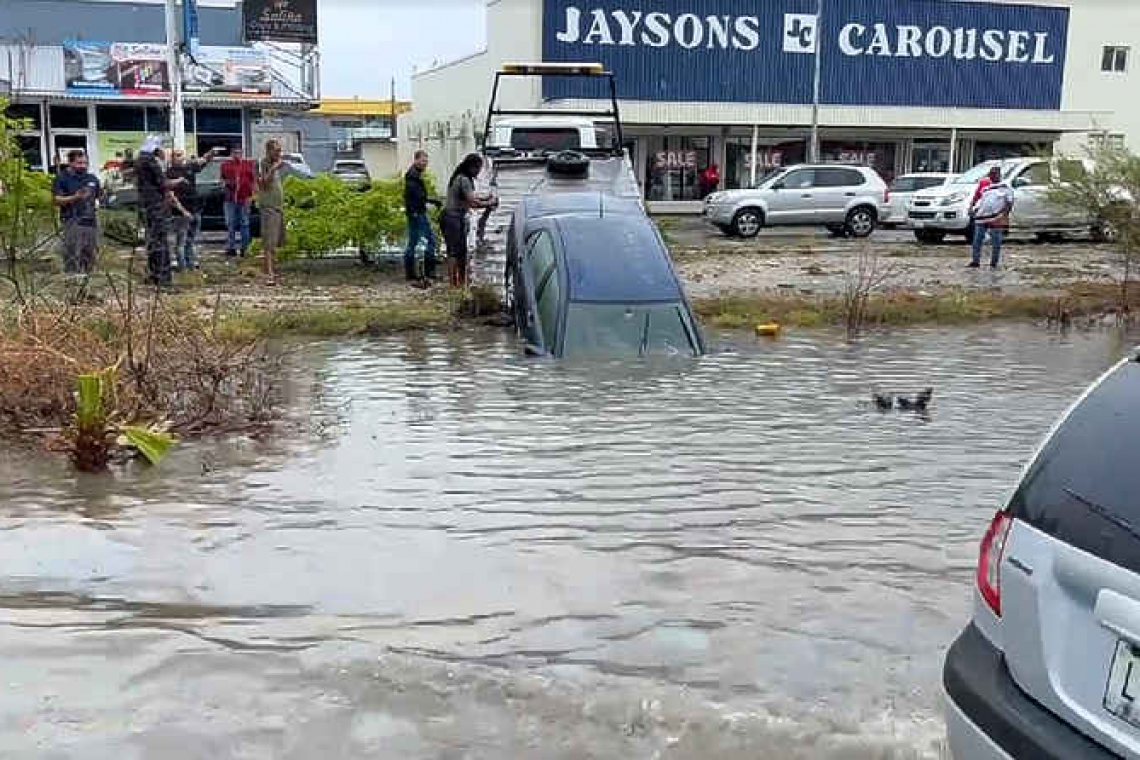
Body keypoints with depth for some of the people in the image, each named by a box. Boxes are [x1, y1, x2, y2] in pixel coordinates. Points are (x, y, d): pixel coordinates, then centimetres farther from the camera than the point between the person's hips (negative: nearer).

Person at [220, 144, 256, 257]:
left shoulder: (248, 164, 7)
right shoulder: (226, 164, 9)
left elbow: (254, 181, 5)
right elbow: (222, 179, 19)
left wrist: (251, 195, -4)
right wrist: (226, 182, -3)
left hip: (244, 199, -1)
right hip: (230, 198, 1)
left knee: (244, 224, 2)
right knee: (231, 224, 1)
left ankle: (244, 248, 11)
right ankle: (230, 248, 6)